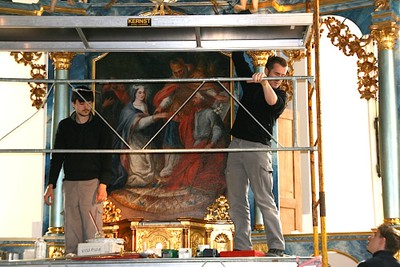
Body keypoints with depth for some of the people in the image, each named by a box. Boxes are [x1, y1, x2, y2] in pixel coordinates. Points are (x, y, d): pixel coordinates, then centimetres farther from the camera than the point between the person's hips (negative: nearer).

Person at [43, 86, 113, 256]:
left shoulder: (100, 125, 5)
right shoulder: (64, 126, 12)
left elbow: (106, 157, 0)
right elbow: (57, 157, 14)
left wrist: (103, 184, -12)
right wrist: (51, 185, 6)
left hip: (92, 182, -3)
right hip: (70, 183, 3)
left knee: (92, 228, -9)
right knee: (71, 228, 0)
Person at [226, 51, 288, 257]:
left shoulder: (280, 95, 4)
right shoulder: (250, 84, 16)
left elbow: (272, 102, -20)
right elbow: (238, 59, 19)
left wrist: (264, 82, -33)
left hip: (258, 148, -5)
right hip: (236, 146, 5)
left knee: (264, 201, -9)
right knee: (237, 202, 2)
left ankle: (276, 248, -7)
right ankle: (242, 247, 5)